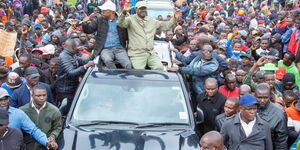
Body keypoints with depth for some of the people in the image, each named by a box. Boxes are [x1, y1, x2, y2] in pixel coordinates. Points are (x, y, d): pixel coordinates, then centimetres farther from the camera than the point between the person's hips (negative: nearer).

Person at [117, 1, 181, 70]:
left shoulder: (152, 21, 17)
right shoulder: (131, 19, 0)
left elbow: (166, 26, 21)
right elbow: (121, 24, -18)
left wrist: (174, 18, 6)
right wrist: (124, 12, -36)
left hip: (151, 54, 5)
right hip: (137, 54, -4)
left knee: (160, 68, -13)